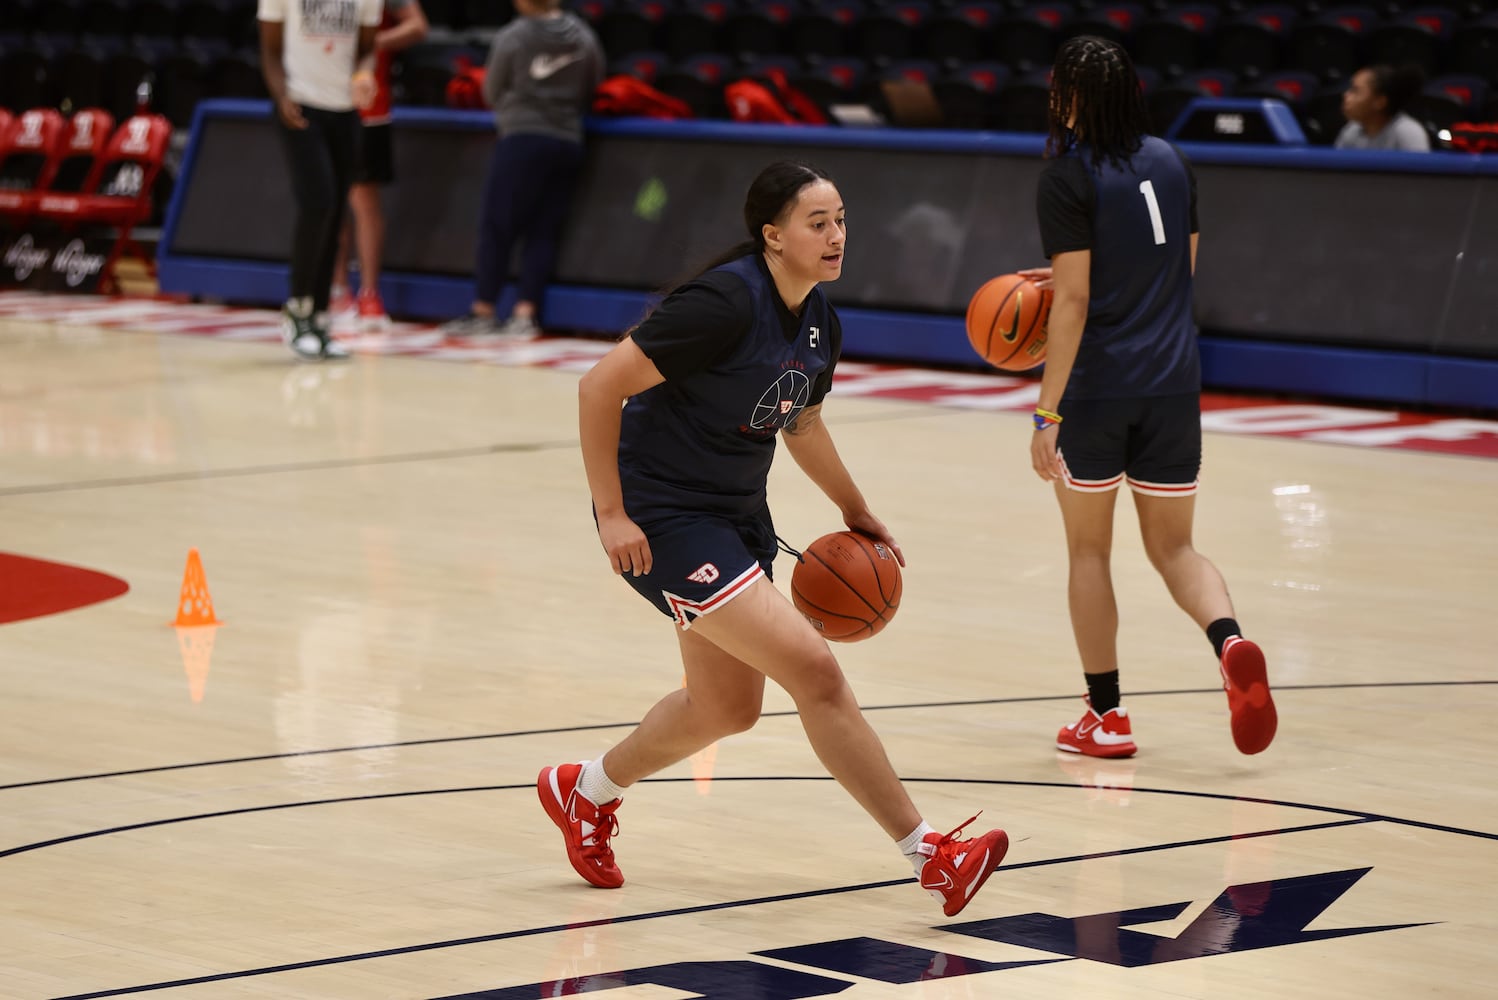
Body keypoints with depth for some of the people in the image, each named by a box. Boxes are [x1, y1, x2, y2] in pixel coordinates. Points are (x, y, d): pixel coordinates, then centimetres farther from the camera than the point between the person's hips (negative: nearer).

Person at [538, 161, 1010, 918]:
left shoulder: (820, 325, 3)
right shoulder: (726, 303, -23)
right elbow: (600, 387, -22)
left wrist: (857, 515, 25)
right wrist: (610, 513, -21)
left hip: (735, 514, 9)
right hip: (662, 515, -9)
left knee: (728, 706, 18)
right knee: (813, 670, -14)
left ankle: (586, 792, 41)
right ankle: (928, 856, -8)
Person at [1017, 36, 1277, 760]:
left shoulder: (1068, 179, -11)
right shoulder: (1170, 162, 8)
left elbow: (1073, 304, -16)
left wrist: (1047, 413, -14)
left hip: (1095, 385, -5)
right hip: (1173, 383, 5)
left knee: (1088, 547, 12)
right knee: (1173, 547, 13)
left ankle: (1106, 717, 14)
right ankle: (1231, 641, -18)